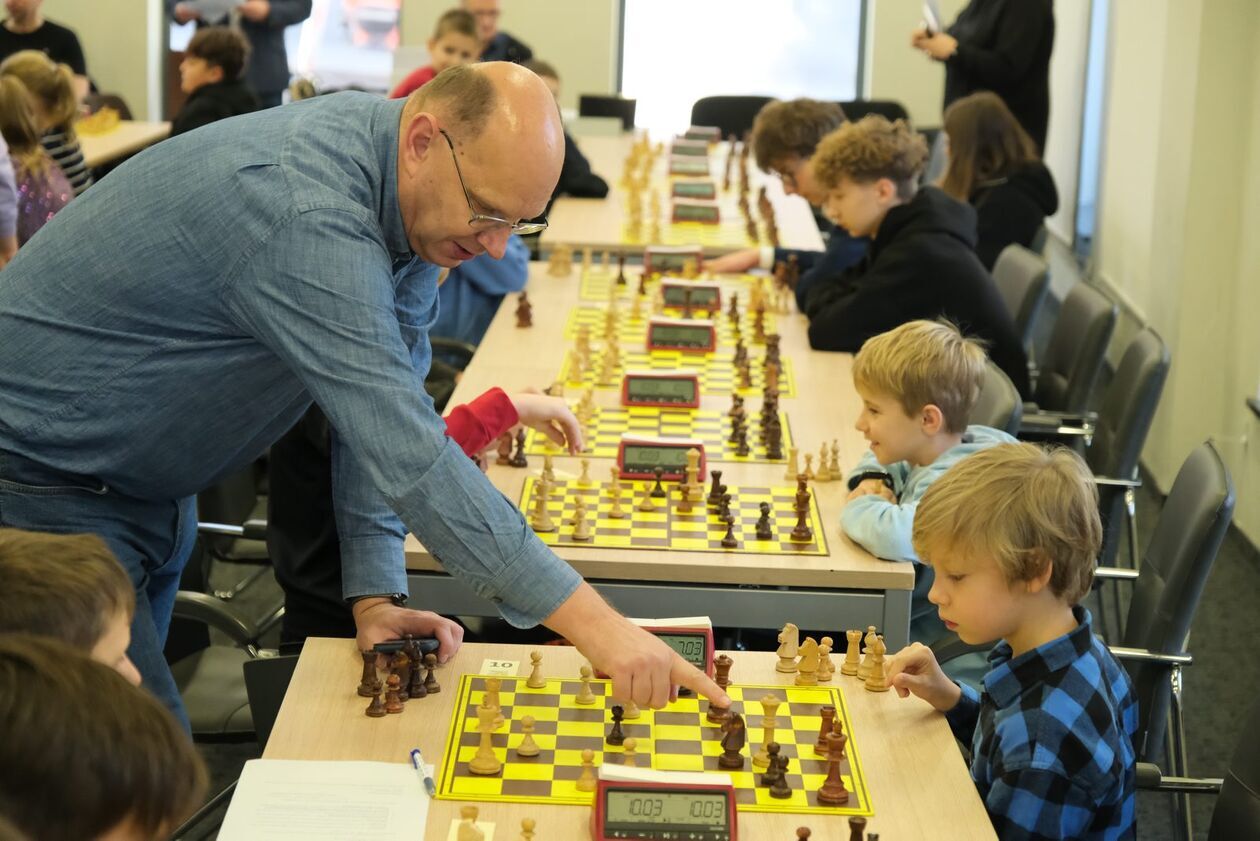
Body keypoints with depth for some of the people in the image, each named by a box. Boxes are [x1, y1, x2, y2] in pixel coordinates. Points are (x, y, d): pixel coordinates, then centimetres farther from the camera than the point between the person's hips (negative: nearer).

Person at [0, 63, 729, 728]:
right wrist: (592, 623, -40)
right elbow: (408, 455, -39)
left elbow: (385, 411, -1)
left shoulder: (422, 197, -5)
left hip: (145, 481, 9)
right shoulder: (307, 217, -35)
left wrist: (375, 592, -10)